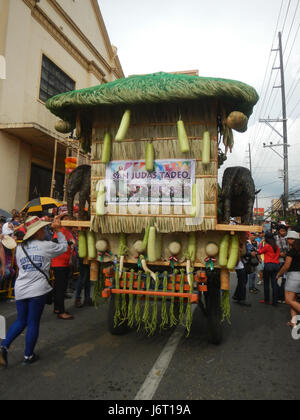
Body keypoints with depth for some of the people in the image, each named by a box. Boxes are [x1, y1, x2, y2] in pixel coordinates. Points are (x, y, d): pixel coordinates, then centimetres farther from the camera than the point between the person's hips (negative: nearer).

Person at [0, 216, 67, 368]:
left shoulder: (20, 248, 8)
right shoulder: (46, 246, -6)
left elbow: (20, 265, 17)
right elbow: (64, 246, 8)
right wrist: (58, 231, 15)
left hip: (20, 290, 5)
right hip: (38, 290, -5)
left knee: (21, 321, 21)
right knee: (33, 323, 7)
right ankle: (28, 356, 19)